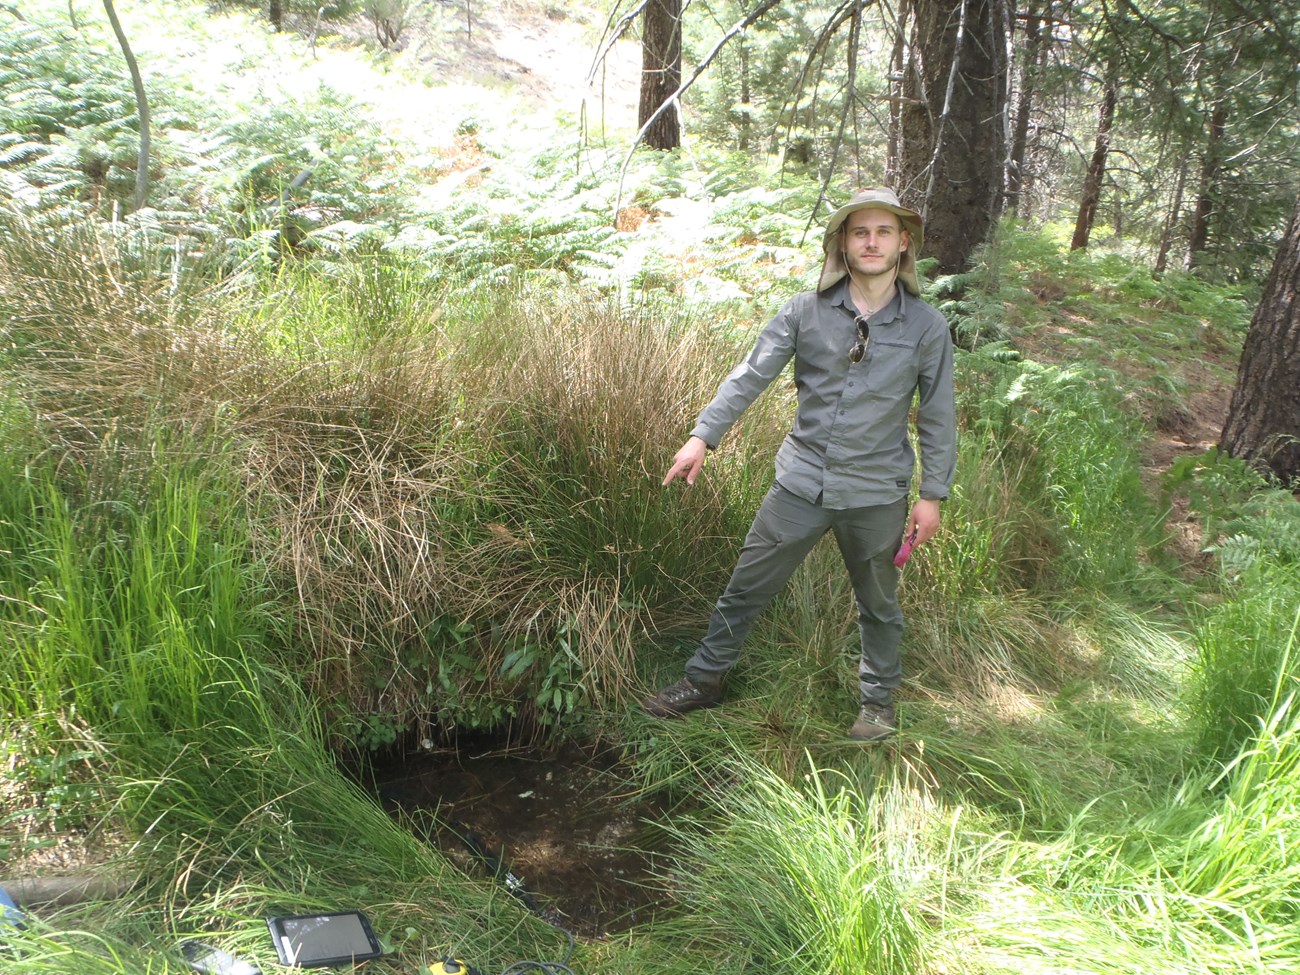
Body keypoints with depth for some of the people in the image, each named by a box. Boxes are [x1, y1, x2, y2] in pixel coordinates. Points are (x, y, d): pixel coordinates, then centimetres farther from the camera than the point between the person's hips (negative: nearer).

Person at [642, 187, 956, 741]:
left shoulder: (927, 327, -4)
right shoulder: (807, 311, -4)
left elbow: (938, 417, 1)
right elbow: (750, 376, -6)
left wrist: (933, 495, 0)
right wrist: (703, 436, -16)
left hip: (877, 496, 0)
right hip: (801, 482, 1)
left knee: (878, 605, 17)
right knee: (746, 589, 8)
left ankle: (878, 699, 40)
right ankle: (705, 679, 28)